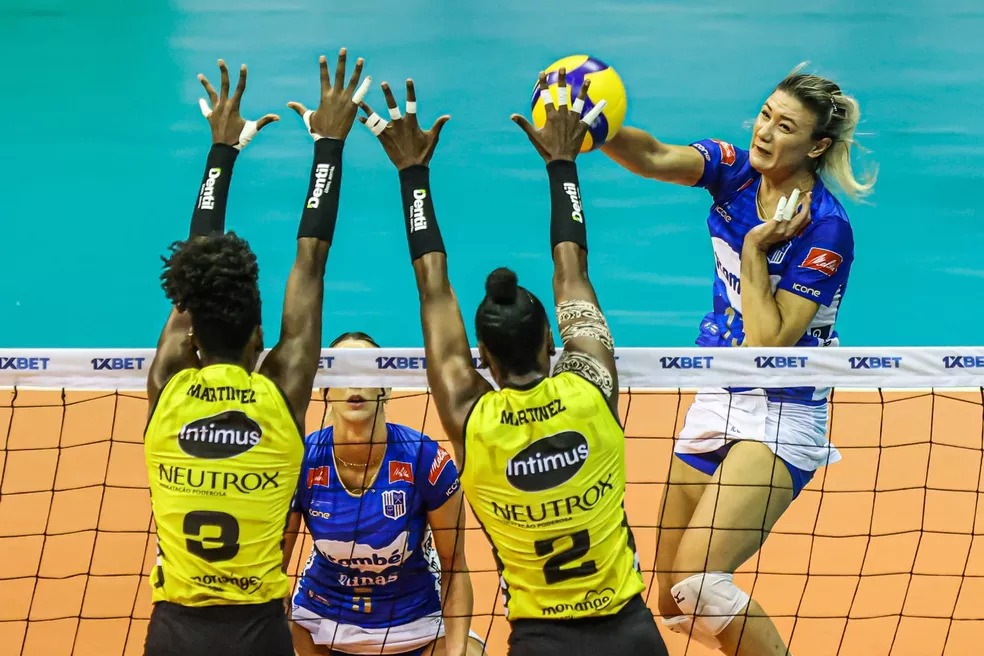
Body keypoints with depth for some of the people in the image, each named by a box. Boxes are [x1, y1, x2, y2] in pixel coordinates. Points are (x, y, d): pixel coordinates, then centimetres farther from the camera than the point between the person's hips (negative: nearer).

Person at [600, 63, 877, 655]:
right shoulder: (736, 169, -1)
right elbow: (656, 159, -21)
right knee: (674, 605, 11)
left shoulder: (826, 229, -18)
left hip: (781, 413, -7)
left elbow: (769, 345, -20)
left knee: (698, 582, -23)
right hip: (718, 401, 7)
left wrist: (755, 248, -20)